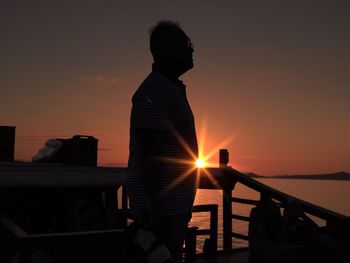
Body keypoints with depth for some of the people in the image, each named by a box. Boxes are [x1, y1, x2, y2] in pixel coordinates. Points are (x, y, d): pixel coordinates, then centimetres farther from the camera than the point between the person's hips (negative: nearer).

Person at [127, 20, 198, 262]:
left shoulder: (172, 88, 18)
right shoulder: (155, 89, -13)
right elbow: (147, 148, -21)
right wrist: (154, 202, -24)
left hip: (173, 204, 10)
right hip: (161, 205, -10)